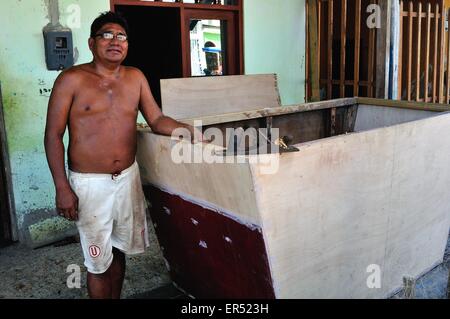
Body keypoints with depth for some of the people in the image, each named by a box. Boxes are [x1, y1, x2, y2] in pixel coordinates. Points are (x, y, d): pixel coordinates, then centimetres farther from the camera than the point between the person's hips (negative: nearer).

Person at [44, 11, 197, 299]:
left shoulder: (136, 78, 4)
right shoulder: (72, 80, -9)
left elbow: (157, 120, 5)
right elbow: (54, 135, -9)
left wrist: (187, 129, -16)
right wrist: (62, 188, -14)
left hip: (128, 178, 4)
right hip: (89, 184, -4)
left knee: (119, 249, 18)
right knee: (99, 261, 5)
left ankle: (116, 297, 38)